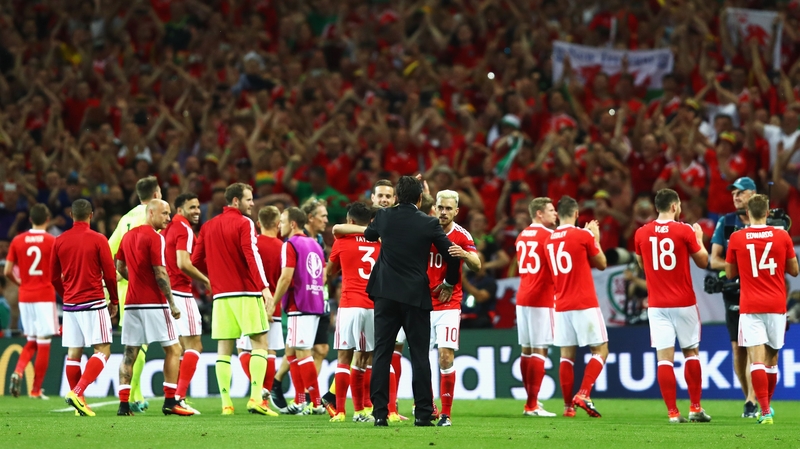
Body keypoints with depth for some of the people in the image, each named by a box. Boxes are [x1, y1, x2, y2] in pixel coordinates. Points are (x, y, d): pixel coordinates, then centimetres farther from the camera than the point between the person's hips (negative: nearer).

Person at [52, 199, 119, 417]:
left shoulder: (59, 241, 5)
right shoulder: (98, 240, -6)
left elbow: (54, 278, 11)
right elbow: (110, 274, -4)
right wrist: (114, 301, 9)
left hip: (70, 304, 5)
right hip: (94, 303, -5)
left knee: (73, 352, 9)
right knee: (102, 350, -4)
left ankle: (77, 397, 7)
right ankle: (77, 392, -19)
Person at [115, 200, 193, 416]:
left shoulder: (128, 236, 12)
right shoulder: (155, 237, -11)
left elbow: (120, 267, 18)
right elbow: (160, 273, -16)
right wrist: (172, 304, -13)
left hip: (132, 302, 7)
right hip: (154, 303, -7)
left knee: (130, 353, 7)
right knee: (173, 349, 1)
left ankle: (123, 403, 1)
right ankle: (170, 402, -4)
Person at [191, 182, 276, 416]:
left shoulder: (208, 226, 13)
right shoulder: (244, 223, -5)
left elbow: (196, 261, 12)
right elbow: (252, 255, -17)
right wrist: (264, 287, -22)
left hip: (221, 294, 5)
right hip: (246, 293, -5)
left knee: (224, 349, 6)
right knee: (259, 343, -1)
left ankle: (226, 403, 0)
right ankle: (256, 398, -13)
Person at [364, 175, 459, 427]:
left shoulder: (384, 217, 1)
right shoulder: (429, 224, -5)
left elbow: (369, 235, 23)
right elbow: (451, 256, -1)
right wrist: (449, 283, 16)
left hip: (386, 294, 1)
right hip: (416, 296, -1)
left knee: (382, 353, 4)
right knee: (419, 355, 4)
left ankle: (380, 413, -1)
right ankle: (423, 413, 1)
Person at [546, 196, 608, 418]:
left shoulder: (549, 240, 9)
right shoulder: (583, 236, -7)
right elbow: (602, 264, 4)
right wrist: (596, 238, 16)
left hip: (561, 306, 5)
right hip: (585, 305, -5)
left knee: (567, 355, 7)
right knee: (601, 350, 2)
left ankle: (568, 405, 5)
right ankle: (583, 394, -14)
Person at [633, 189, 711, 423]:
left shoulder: (641, 234, 1)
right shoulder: (684, 231, -7)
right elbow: (703, 261, 2)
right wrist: (699, 238, 19)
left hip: (657, 305, 2)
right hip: (684, 303, -2)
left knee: (664, 357, -1)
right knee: (691, 352, 12)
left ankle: (673, 412, -5)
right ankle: (695, 408, 11)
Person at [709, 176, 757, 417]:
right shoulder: (725, 223, 5)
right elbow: (714, 260, 1)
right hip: (733, 292, 2)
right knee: (738, 349, 3)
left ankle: (752, 402, -13)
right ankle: (750, 399, 14)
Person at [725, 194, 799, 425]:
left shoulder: (736, 238, -3)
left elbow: (730, 274, 8)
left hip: (750, 307, -2)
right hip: (776, 305, 2)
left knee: (757, 358, -8)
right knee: (772, 358, 16)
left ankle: (765, 411, -20)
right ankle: (766, 407, 27)